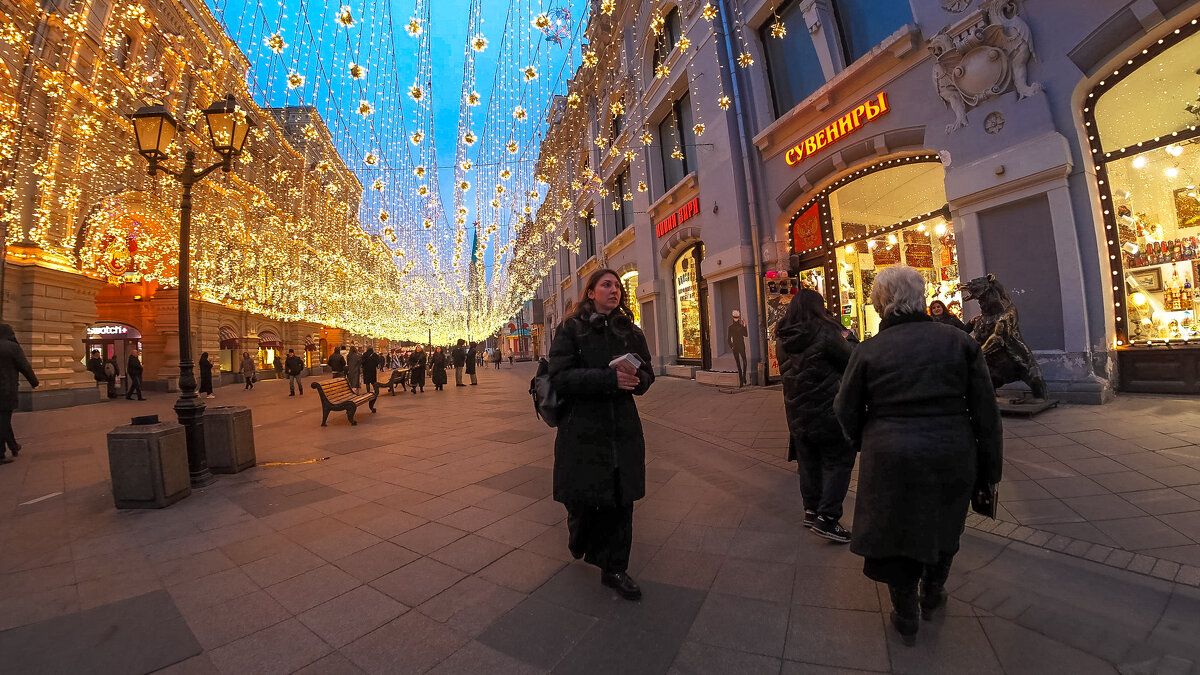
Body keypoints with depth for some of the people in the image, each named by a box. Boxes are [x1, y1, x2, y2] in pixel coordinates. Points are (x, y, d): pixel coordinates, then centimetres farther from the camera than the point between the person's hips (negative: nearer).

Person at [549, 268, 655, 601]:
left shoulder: (630, 331, 9)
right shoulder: (571, 329, -3)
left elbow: (646, 375, 10)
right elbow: (560, 377, -14)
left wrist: (635, 377, -15)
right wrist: (609, 377, -24)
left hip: (623, 429, 3)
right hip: (582, 428, -3)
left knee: (621, 498, 7)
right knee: (583, 496, 6)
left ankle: (614, 568, 28)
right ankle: (579, 542, 42)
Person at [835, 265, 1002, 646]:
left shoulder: (868, 351, -10)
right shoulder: (959, 341, -3)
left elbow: (846, 410, -5)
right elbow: (986, 410, 0)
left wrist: (863, 442, 15)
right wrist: (989, 467, 9)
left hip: (891, 458, -3)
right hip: (951, 456, 4)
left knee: (895, 530, 15)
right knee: (943, 526, 27)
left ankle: (906, 620, 32)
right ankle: (932, 596, 50)